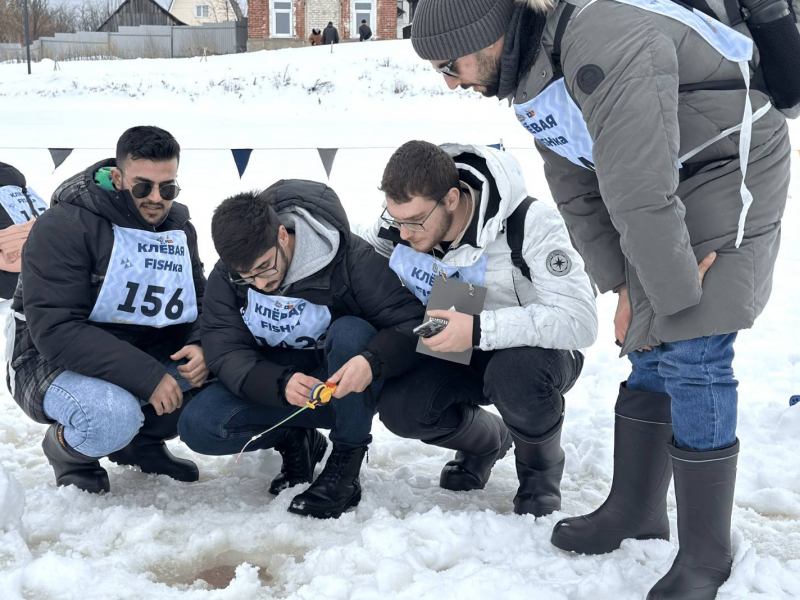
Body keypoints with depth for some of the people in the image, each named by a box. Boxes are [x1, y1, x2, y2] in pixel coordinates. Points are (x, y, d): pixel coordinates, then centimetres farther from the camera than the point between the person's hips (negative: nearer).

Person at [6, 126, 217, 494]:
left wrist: (201, 347, -16)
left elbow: (200, 304, 10)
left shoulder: (179, 228, 5)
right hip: (55, 363, -6)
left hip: (147, 359, 6)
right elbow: (56, 330, -26)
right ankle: (66, 448, 1)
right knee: (112, 419, -37)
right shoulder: (63, 226, -18)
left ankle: (142, 439, 10)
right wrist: (147, 377, -32)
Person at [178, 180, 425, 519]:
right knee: (198, 426, -22)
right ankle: (295, 440, 6)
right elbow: (226, 354, -18)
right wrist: (281, 384, -38)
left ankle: (347, 460, -17)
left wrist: (373, 362, -45)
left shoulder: (351, 260, -22)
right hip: (274, 387, 3)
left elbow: (411, 322, -24)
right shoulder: (225, 278, -11)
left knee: (351, 332, -34)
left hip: (345, 388, -3)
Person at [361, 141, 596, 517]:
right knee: (398, 407, -23)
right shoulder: (402, 220, -15)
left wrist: (479, 329, -44)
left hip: (537, 348, -4)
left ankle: (541, 470, -4)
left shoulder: (530, 224, -30)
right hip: (454, 353, 4)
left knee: (516, 373, -39)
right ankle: (485, 440, 12)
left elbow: (580, 320, -35)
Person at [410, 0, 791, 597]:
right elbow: (578, 195, 5)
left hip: (730, 171, -8)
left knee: (691, 355, -13)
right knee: (649, 346, 10)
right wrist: (623, 283, -1)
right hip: (663, 186, 9)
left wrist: (677, 293, -22)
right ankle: (637, 509, 25)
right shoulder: (526, 75, -2)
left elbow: (641, 193, -32)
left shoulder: (602, 48, -34)